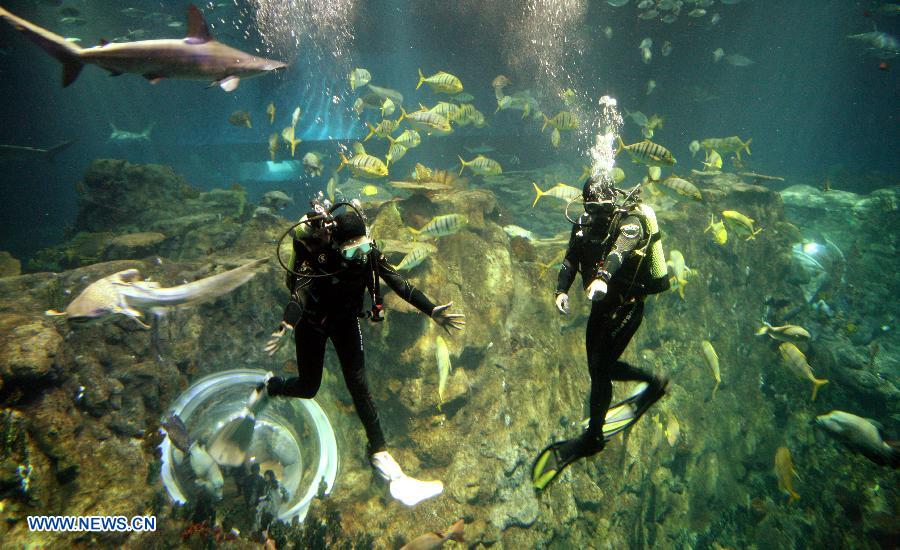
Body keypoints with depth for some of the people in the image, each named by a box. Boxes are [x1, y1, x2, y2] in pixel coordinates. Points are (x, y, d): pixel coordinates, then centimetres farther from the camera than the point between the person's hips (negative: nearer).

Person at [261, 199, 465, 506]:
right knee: (308, 387, 8)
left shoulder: (369, 253, -23)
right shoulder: (317, 259, -35)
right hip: (311, 321, -2)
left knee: (357, 383, -7)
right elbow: (299, 294, -50)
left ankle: (379, 453, -1)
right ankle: (269, 387, 43)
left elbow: (400, 285, -22)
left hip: (345, 319, 3)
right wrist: (285, 328, -68)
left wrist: (432, 311, -28)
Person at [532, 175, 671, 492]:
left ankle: (594, 437, 7)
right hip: (601, 305, 8)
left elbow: (619, 251, -39)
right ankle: (654, 383, 39)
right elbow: (570, 262, -3)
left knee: (600, 367, -9)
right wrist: (561, 290, -22)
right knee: (600, 367, 15)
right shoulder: (584, 226, 3)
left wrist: (603, 277, -58)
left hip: (626, 307, -8)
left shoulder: (630, 223, -17)